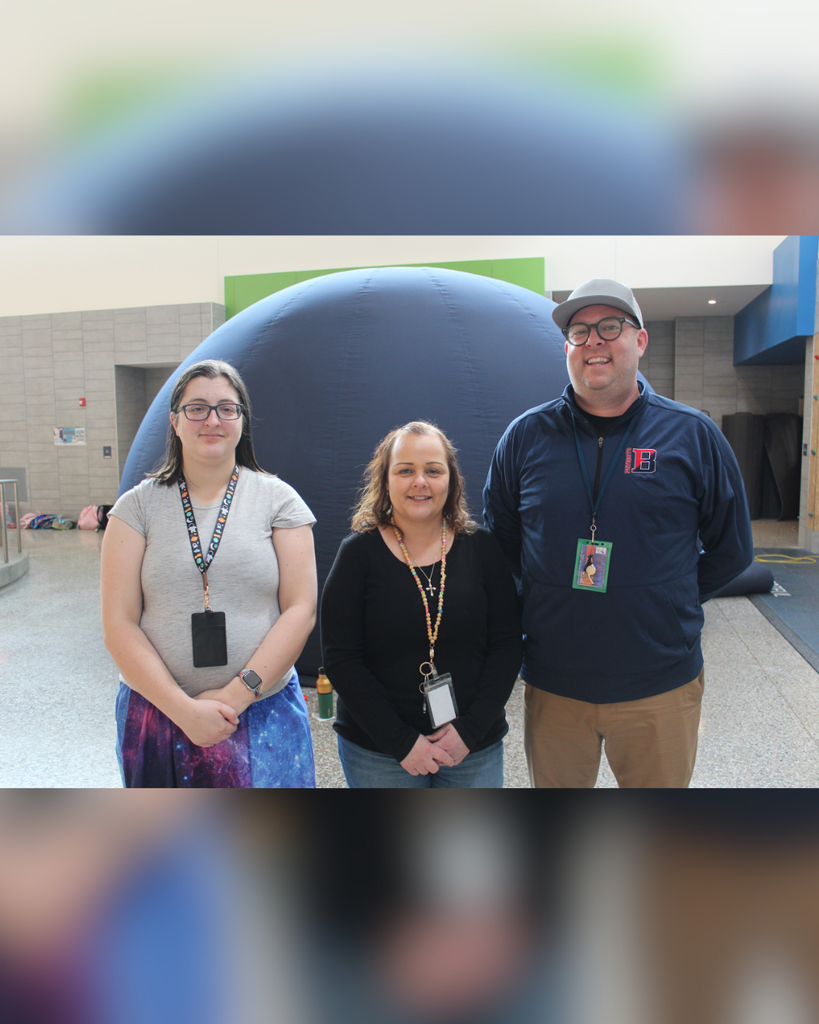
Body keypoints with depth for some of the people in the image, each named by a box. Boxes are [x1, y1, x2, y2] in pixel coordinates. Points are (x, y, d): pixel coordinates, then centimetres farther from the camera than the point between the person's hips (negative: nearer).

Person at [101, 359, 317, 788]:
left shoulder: (278, 499, 1)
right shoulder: (138, 506, 2)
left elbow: (301, 609, -4)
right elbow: (118, 625, -2)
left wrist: (235, 695, -12)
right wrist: (183, 708, -13)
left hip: (264, 714, 0)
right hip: (157, 715, 1)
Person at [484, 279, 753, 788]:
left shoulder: (693, 435, -2)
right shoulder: (526, 436, 0)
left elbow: (731, 550, 6)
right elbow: (499, 539, 10)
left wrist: (663, 606, 2)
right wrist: (555, 598, 3)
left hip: (661, 688, 0)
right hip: (553, 684, 1)